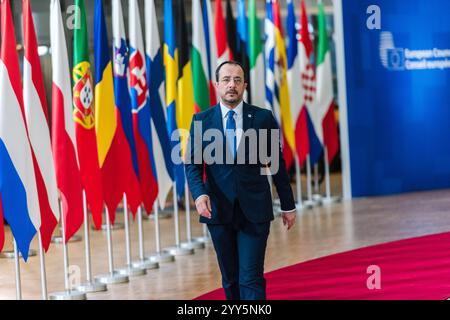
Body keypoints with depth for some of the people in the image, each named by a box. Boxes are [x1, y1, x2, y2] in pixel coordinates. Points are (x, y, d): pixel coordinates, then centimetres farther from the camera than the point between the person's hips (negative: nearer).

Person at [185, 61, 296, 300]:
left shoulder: (263, 118, 1)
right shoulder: (201, 120, 3)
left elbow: (277, 163, 7)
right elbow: (192, 164, 1)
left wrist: (288, 206, 11)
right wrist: (199, 193, -19)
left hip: (255, 210, -2)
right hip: (218, 210, 2)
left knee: (251, 279, -9)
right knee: (230, 279, 11)